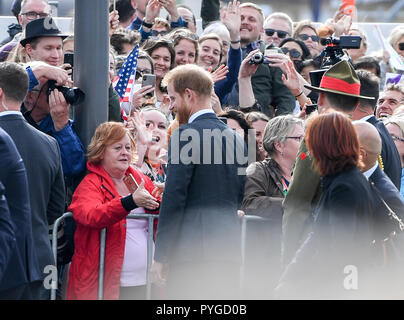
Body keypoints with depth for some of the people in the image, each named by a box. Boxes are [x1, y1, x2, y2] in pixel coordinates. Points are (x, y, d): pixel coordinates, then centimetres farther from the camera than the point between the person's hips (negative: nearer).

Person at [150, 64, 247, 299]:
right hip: (229, 251, 7)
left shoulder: (185, 136, -8)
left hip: (193, 253, -7)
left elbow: (174, 199, -11)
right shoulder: (235, 138, 15)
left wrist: (160, 256, -8)